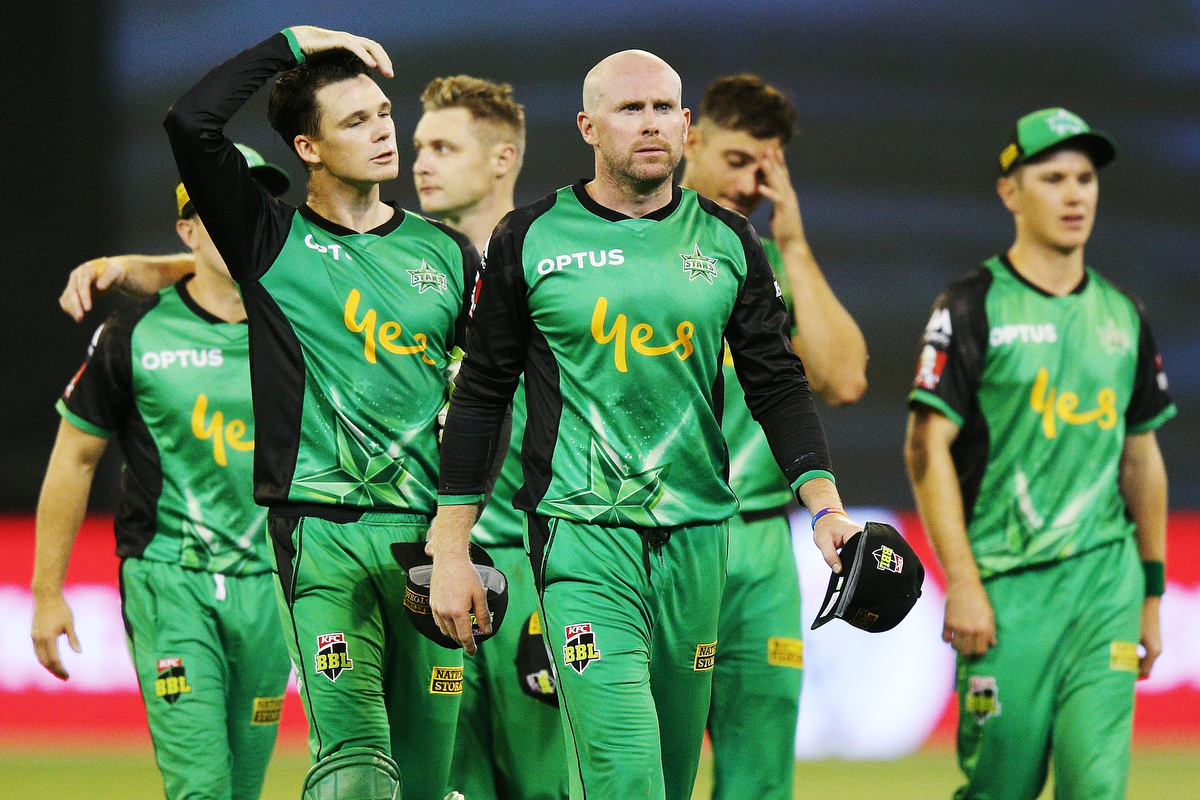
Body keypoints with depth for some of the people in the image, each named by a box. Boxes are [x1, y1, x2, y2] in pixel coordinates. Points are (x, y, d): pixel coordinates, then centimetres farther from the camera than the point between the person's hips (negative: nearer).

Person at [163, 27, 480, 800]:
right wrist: (290, 44, -2)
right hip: (320, 529, -4)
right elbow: (191, 123, -9)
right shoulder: (273, 241, 5)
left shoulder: (445, 253, 14)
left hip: (428, 530, 4)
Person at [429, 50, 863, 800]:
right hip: (583, 533, -4)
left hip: (696, 533, 4)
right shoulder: (532, 240, 3)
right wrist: (451, 549, 3)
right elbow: (482, 394, 6)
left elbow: (779, 386, 12)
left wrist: (827, 507, -2)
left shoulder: (727, 243, 10)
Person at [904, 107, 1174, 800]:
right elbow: (928, 447, -6)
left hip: (1106, 584, 4)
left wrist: (1152, 592, 17)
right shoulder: (973, 307, -1)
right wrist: (962, 582, -13)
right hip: (1008, 584, -4)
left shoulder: (1122, 317, 14)